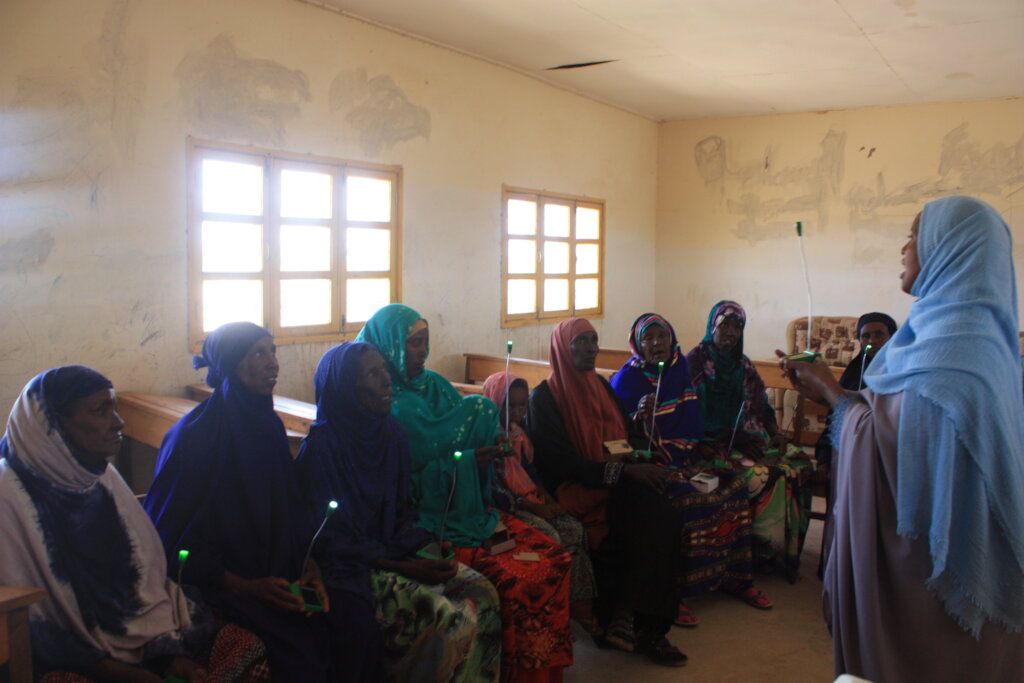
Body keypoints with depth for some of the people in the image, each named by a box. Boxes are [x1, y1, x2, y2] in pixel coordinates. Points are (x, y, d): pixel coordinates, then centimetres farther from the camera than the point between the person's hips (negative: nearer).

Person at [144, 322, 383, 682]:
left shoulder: (269, 424, 6)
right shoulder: (193, 435, -12)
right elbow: (171, 535, -10)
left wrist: (309, 566, -6)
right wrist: (245, 586, -18)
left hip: (278, 568, 6)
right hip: (221, 580, -5)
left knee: (358, 624, -16)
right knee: (300, 644, -26)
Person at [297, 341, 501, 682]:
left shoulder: (391, 432, 4)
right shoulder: (321, 445, -15)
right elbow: (327, 536, -14)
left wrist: (427, 547, -7)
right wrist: (403, 567, -18)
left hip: (394, 550, 7)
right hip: (348, 567, -6)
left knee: (482, 593, -12)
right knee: (450, 617, -23)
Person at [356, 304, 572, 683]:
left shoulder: (436, 385, 10)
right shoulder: (386, 406, -11)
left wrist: (489, 451, -9)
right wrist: (464, 461, -20)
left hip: (470, 509, 7)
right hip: (428, 522, -7)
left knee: (556, 560, -5)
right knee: (520, 580, -21)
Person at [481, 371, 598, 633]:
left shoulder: (518, 433, 15)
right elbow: (494, 490, -16)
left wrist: (549, 500, 0)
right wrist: (534, 508, -18)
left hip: (531, 501, 8)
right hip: (505, 506, -8)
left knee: (573, 528, -13)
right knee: (549, 536, -27)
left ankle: (579, 604, -12)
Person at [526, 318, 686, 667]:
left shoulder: (601, 385, 18)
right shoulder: (544, 398, -4)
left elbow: (630, 433, 18)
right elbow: (561, 462, -13)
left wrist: (644, 463, -6)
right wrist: (623, 471, -21)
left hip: (619, 482, 6)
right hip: (576, 489, -6)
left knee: (658, 515, -26)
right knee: (653, 512, -29)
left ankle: (628, 617, -18)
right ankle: (644, 626, -19)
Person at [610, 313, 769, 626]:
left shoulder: (679, 368, 10)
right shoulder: (626, 379, -8)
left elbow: (692, 420, 17)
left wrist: (691, 450, 3)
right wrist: (639, 415, -28)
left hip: (681, 456, 7)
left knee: (733, 484, -9)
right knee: (692, 498, -28)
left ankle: (733, 577, 4)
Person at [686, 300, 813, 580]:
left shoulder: (743, 365, 17)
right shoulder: (695, 361, -1)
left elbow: (763, 406, 18)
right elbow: (693, 413, -8)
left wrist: (776, 433, 0)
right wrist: (733, 439, -16)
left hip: (749, 438, 6)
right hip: (714, 442, -6)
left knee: (799, 465, -16)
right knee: (761, 475, -29)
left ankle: (789, 546, -7)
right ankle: (764, 551, -12)